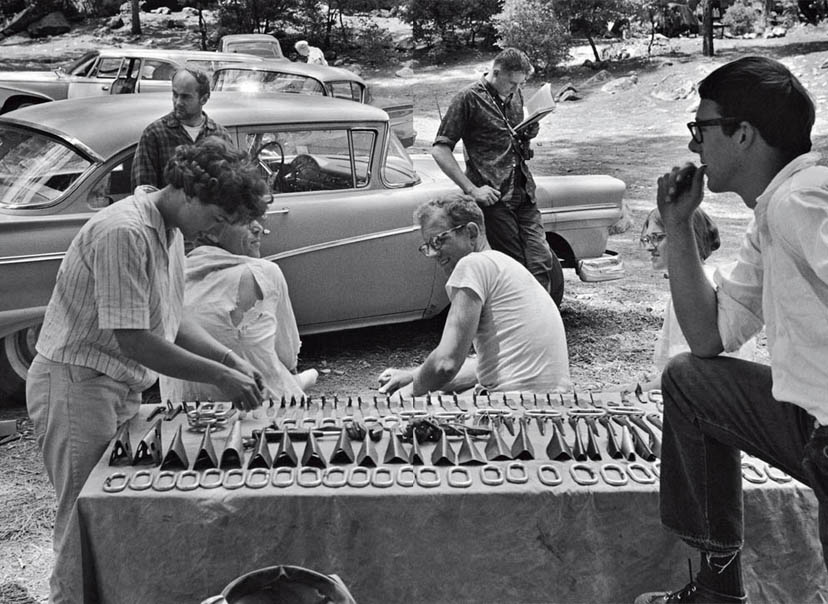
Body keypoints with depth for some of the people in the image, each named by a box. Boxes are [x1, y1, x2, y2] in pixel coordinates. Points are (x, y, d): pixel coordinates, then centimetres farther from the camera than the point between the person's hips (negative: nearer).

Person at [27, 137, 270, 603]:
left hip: (122, 388, 9)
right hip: (76, 386, -9)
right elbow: (132, 341, -26)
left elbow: (170, 319, 13)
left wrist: (232, 359, 1)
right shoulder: (123, 233, -24)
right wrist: (219, 376, -21)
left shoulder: (171, 232, 6)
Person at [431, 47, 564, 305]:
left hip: (524, 194, 6)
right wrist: (472, 190, -14)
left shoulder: (515, 96, 16)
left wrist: (529, 134, 5)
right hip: (494, 198, -6)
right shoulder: (469, 99, -5)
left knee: (545, 266, -2)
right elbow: (439, 150, -9)